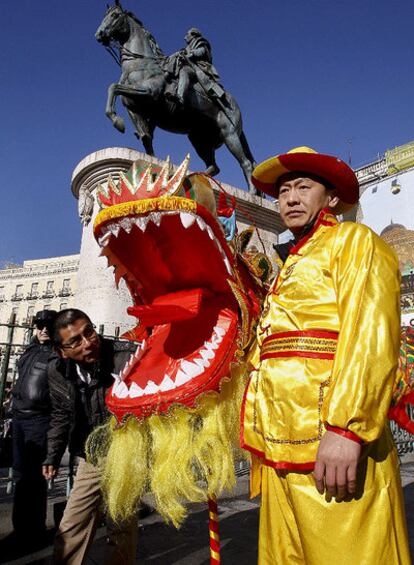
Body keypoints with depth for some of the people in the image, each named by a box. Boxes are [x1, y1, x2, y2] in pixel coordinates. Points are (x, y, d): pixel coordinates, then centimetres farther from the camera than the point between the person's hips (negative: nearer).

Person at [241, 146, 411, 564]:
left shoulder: (353, 241, 1)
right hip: (282, 451, 8)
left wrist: (346, 428, -22)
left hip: (331, 447, -8)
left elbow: (371, 337, -14)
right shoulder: (289, 266, 23)